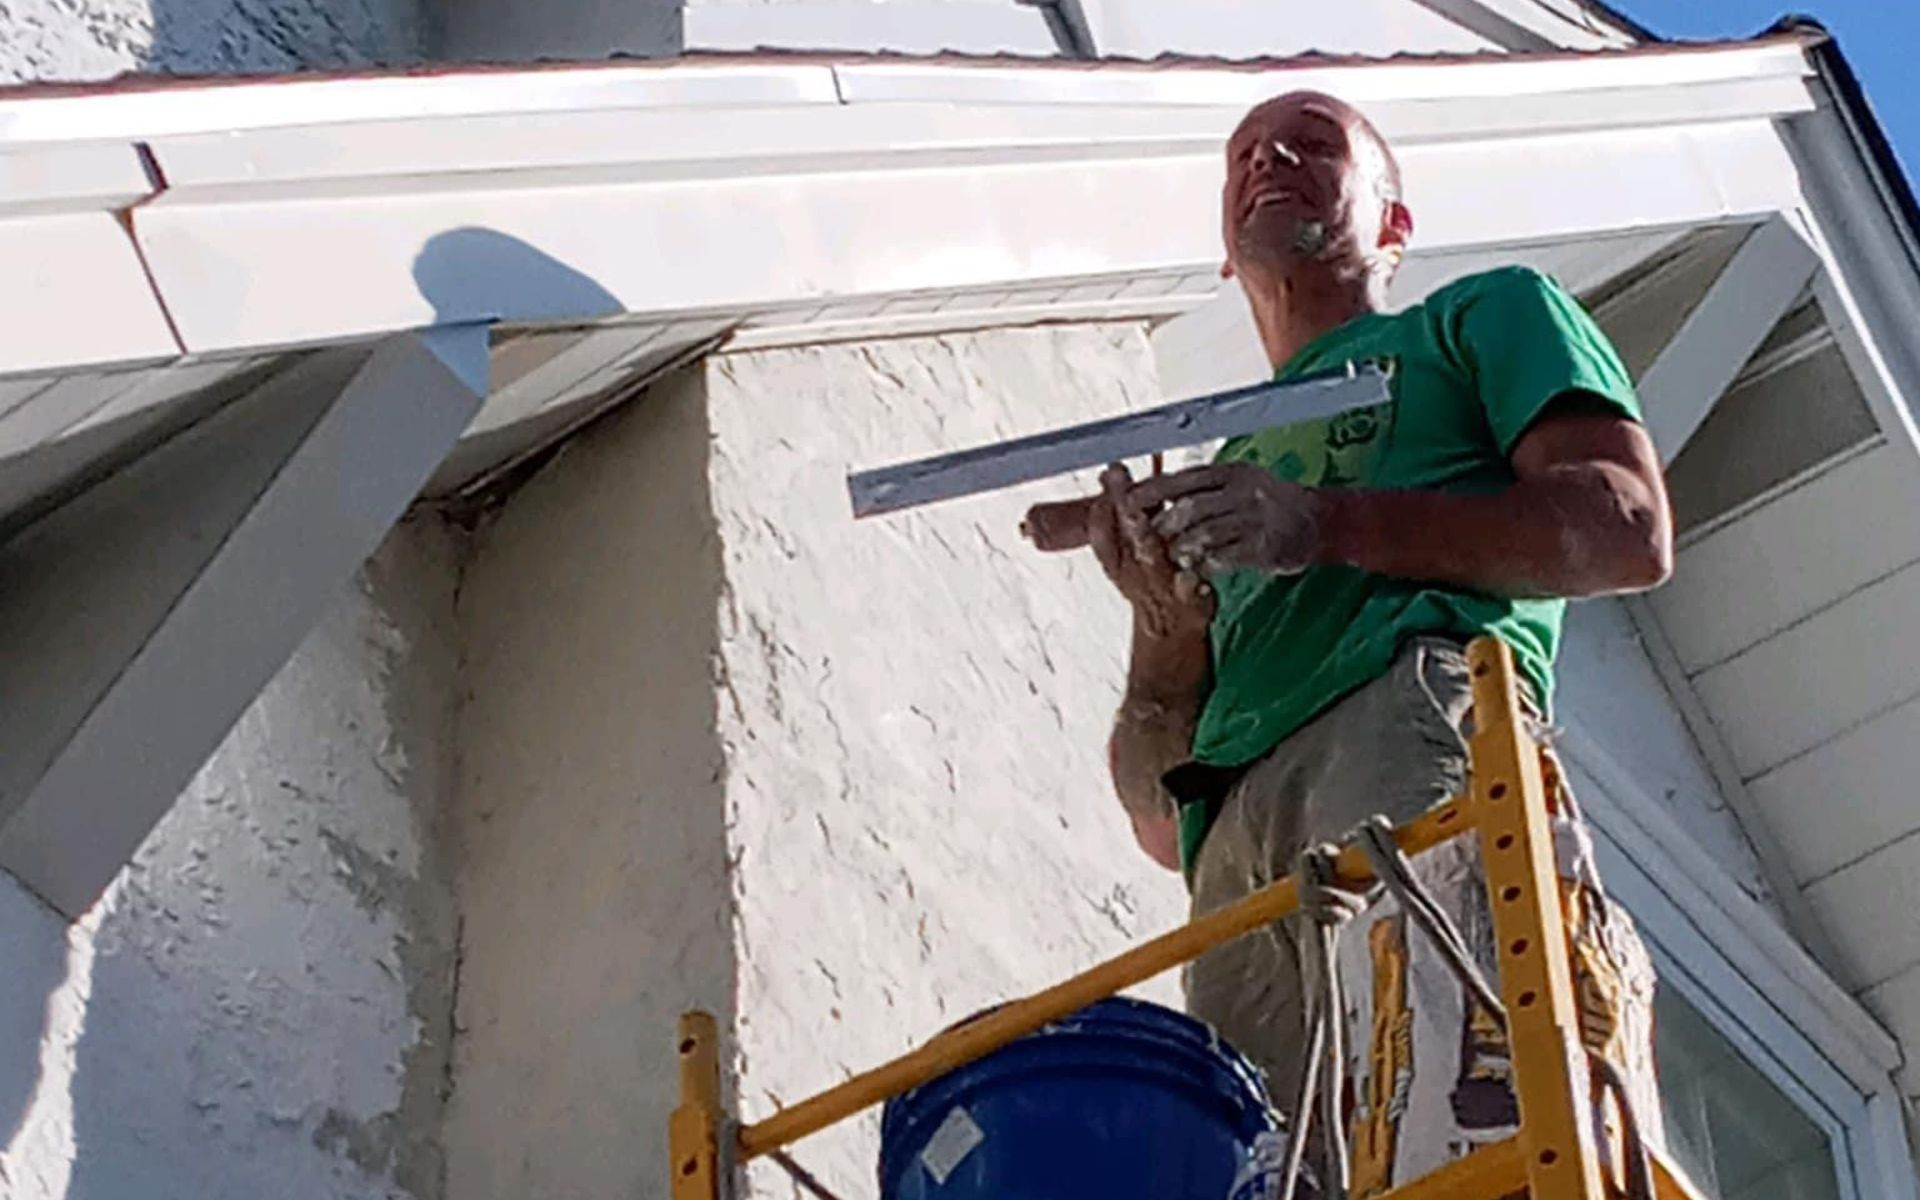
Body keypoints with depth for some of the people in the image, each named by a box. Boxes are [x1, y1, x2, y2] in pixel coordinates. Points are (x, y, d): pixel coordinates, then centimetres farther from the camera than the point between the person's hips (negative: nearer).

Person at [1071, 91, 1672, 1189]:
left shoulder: (1483, 316, 28)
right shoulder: (1214, 473, 38)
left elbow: (1631, 529, 7)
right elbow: (1159, 821, 29)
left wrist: (1328, 525, -3)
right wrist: (1167, 625, 8)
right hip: (1236, 845, 4)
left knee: (1484, 1136, -31)